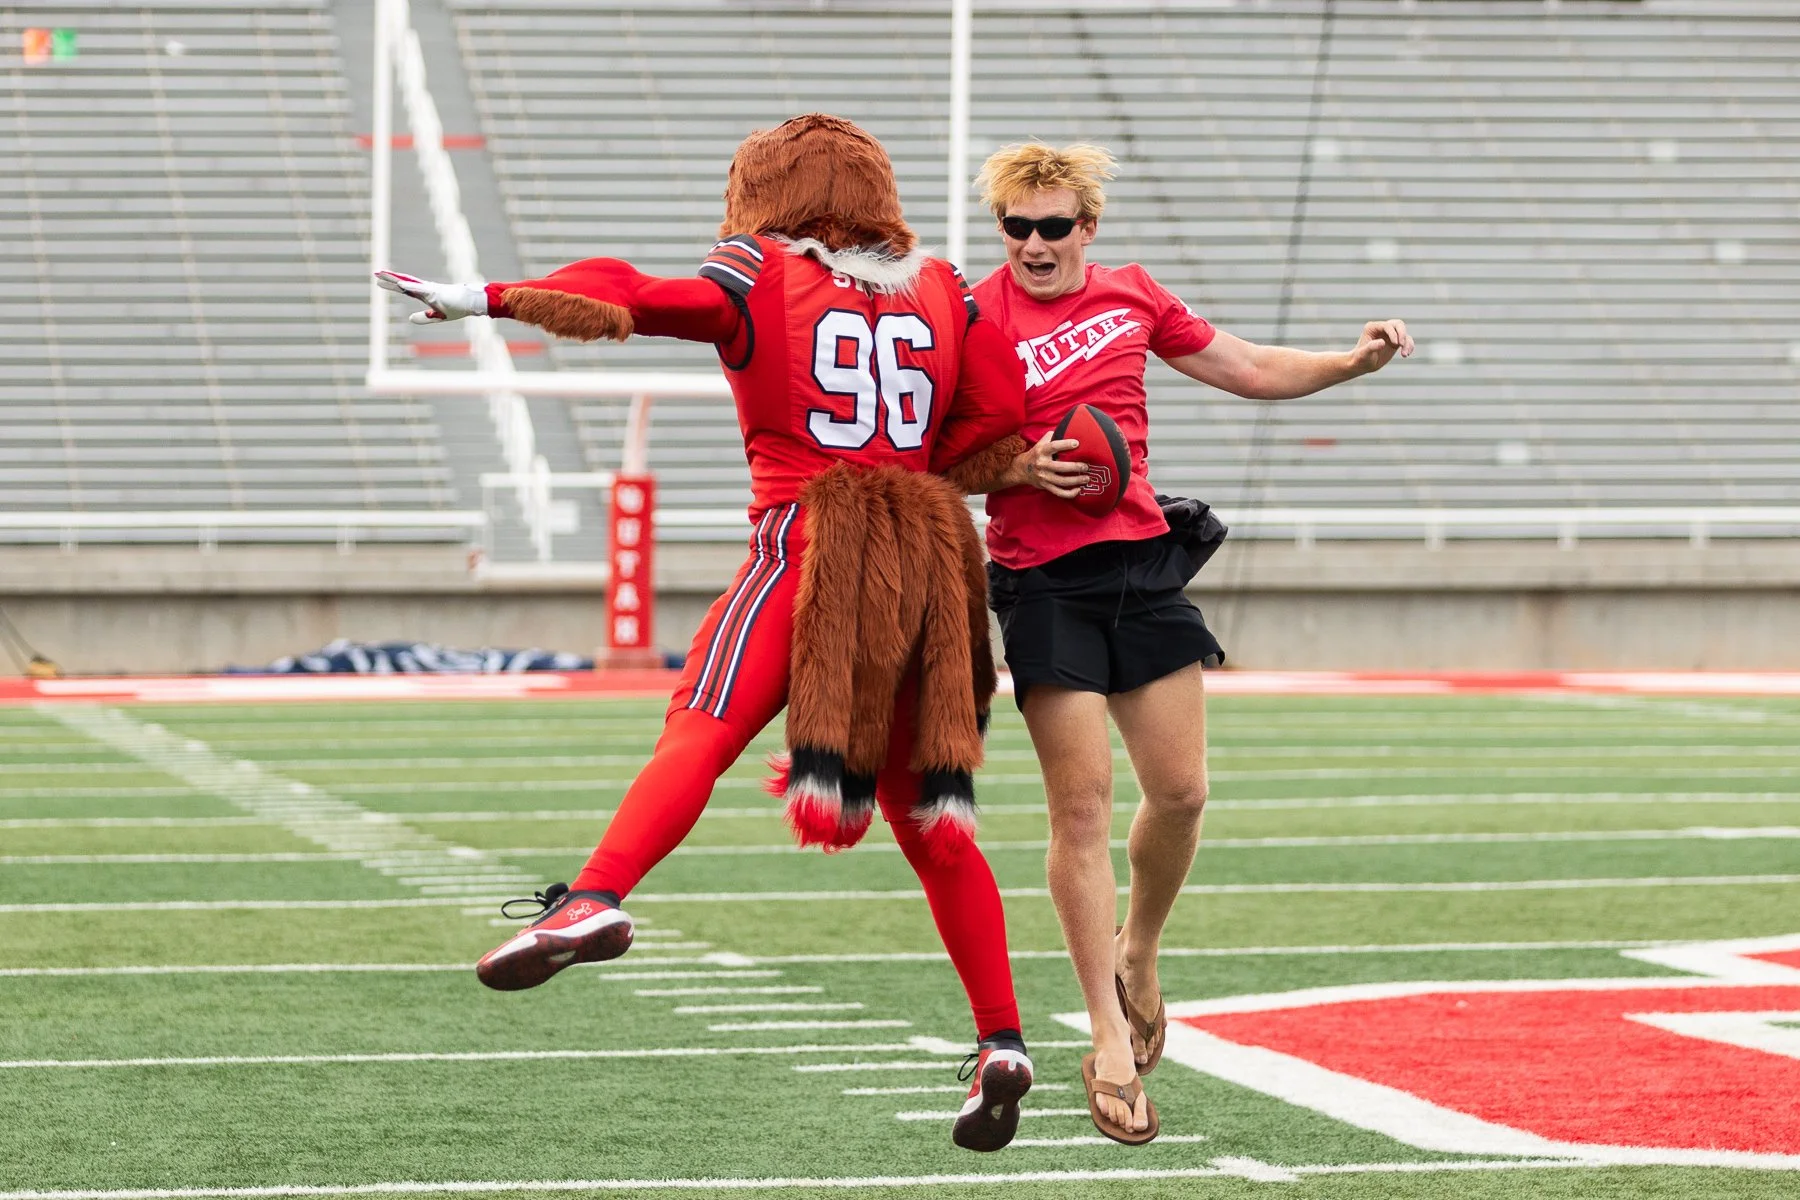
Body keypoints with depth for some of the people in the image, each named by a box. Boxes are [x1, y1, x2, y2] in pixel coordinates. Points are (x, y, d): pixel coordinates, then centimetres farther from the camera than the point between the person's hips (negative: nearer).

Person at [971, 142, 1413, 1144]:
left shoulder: (1131, 295, 9)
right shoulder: (979, 317, -6)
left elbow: (1251, 369, 18)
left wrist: (1357, 361, 5)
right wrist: (1022, 467, -20)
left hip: (1144, 561, 4)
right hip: (1044, 581, -4)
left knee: (1181, 791, 1)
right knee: (1083, 801, -7)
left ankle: (1139, 953, 30)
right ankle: (1110, 1041, 0)